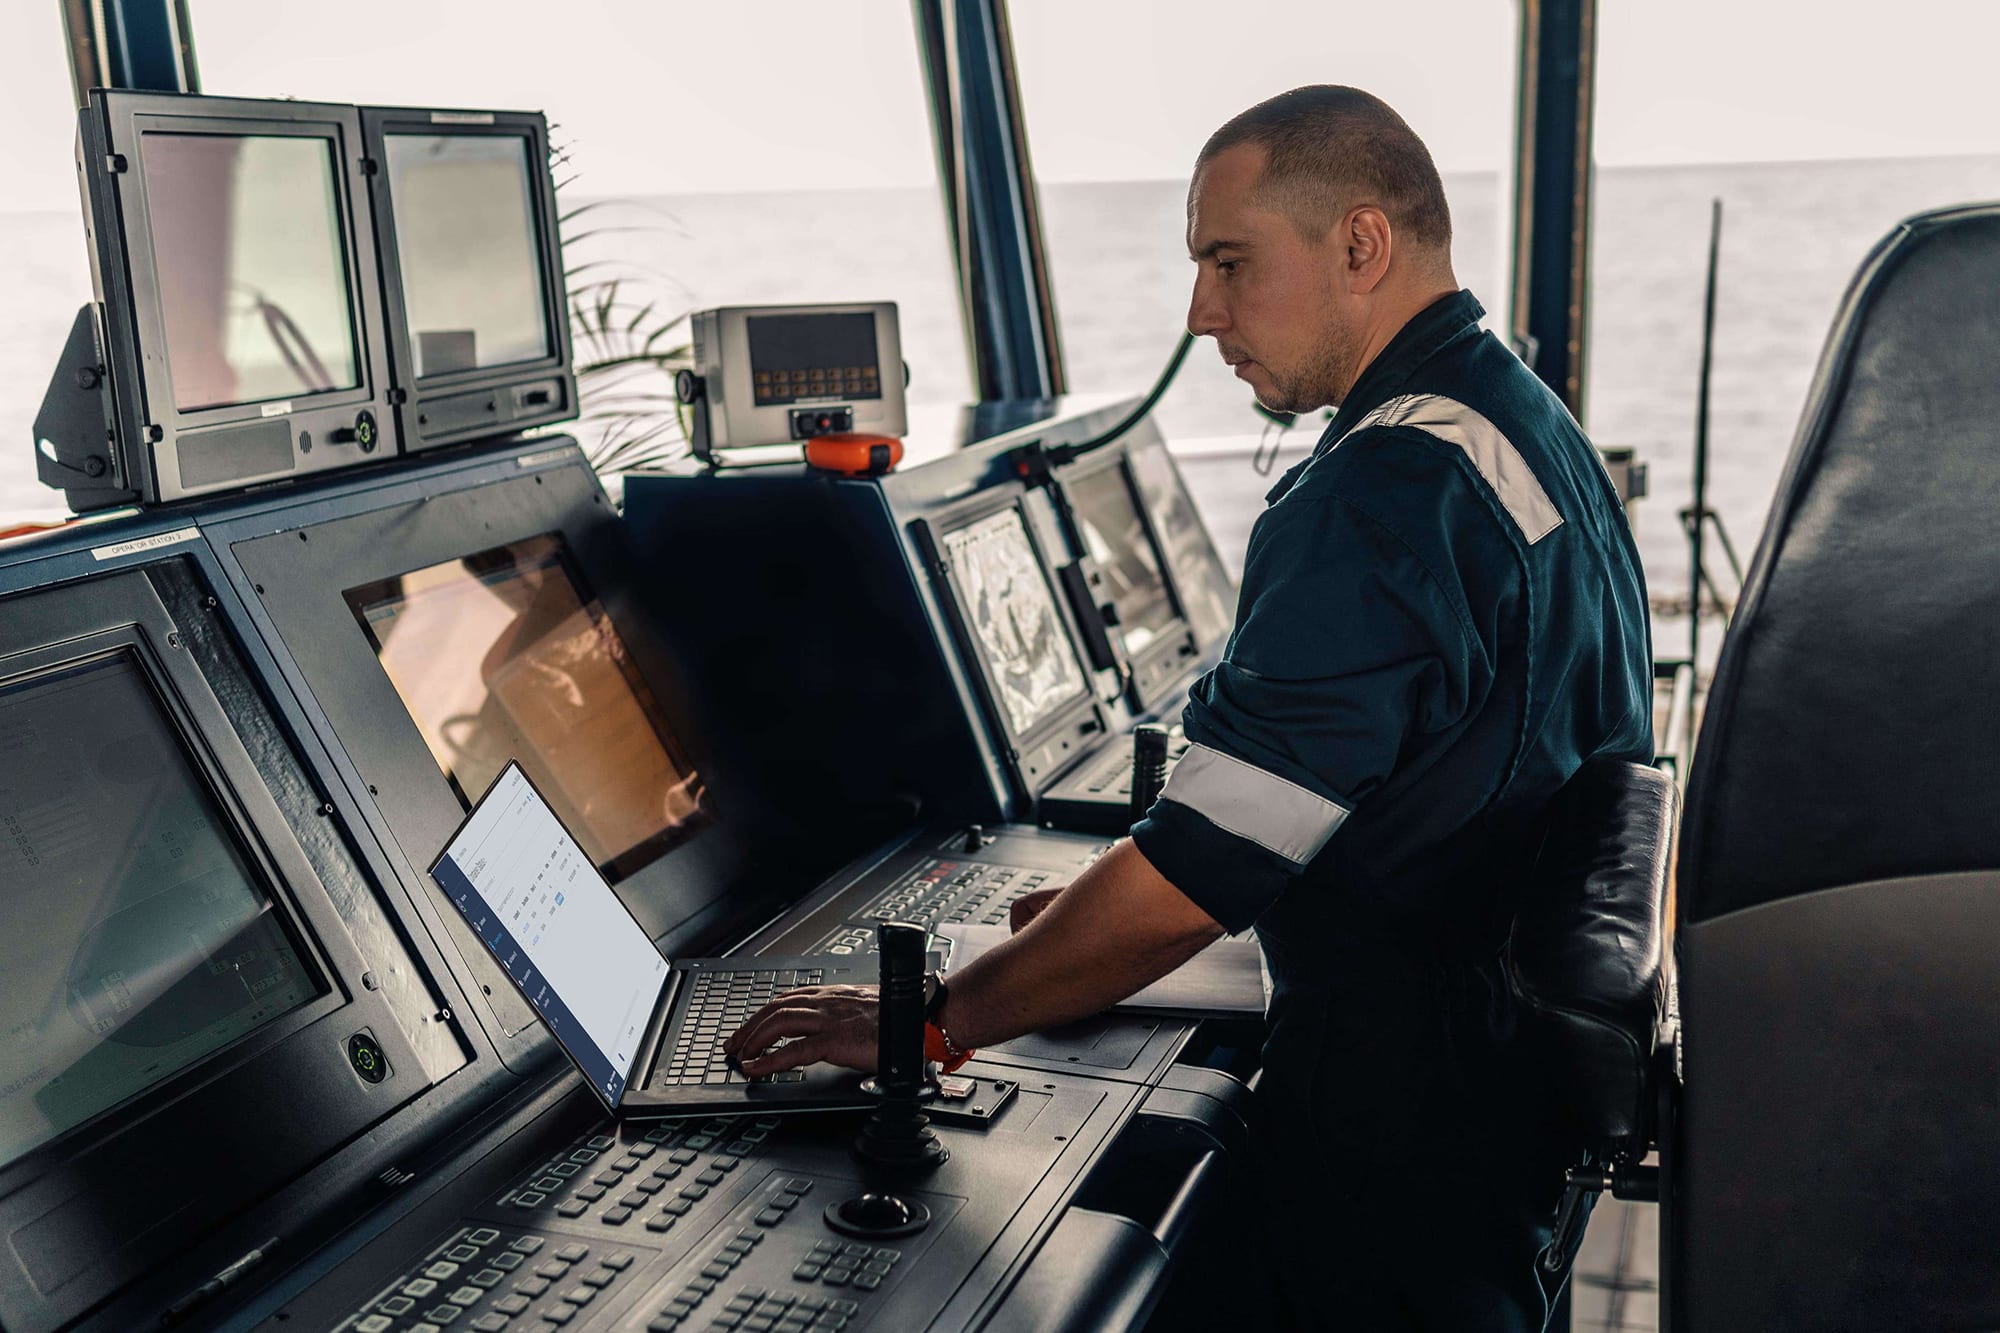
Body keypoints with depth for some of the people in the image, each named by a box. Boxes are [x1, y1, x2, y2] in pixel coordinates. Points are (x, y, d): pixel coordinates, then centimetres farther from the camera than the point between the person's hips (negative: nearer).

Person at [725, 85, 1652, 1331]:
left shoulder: (1392, 487, -26)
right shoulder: (1531, 427, 8)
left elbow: (1205, 861, -29)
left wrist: (933, 1023, -16)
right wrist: (1111, 923, 10)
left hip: (1406, 1127, -10)